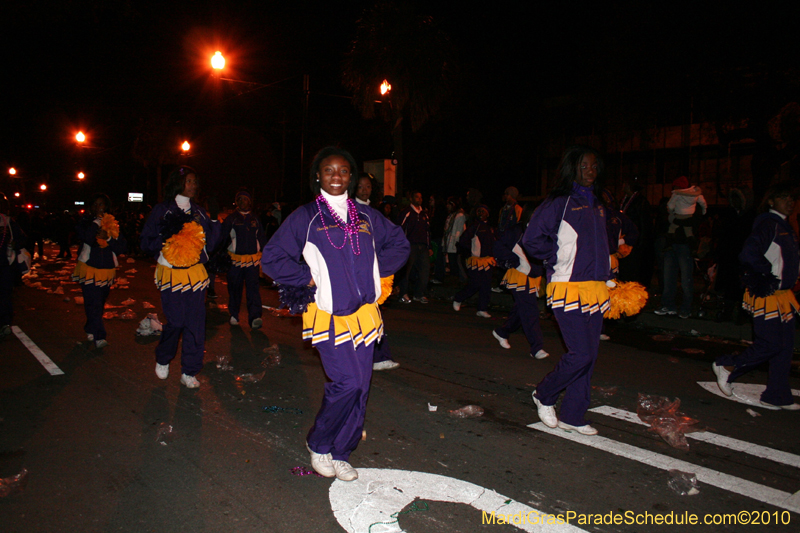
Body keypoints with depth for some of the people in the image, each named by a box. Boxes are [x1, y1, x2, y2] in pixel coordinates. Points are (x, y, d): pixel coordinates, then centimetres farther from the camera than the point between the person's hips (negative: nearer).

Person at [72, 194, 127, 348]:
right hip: (89, 268, -3)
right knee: (93, 303, -14)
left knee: (99, 304, 13)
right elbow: (86, 237, -21)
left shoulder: (114, 224, 8)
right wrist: (97, 220, -10)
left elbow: (123, 247, -2)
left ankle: (90, 330, 32)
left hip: (107, 270, 3)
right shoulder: (86, 222, 3)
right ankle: (99, 337, -17)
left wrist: (108, 238, -16)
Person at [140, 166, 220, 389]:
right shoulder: (161, 211, 1)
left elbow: (208, 243, 12)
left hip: (196, 274, 3)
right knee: (176, 321, -5)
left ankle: (189, 372, 11)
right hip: (171, 273, -3)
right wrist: (167, 232, -17)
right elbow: (147, 244, -3)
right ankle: (163, 358, 26)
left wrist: (216, 223, -4)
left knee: (196, 323, 0)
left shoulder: (199, 212, 13)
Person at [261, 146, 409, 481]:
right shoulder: (304, 217, 1)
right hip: (327, 315, -4)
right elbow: (271, 259, 1)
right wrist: (308, 278, -6)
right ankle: (318, 444, 12)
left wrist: (376, 270, 9)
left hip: (363, 314, 5)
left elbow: (399, 244, 23)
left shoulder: (367, 216, 12)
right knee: (348, 382, -14)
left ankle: (340, 453, 24)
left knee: (360, 386, 6)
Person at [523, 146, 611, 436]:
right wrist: (558, 259, -8)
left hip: (596, 289, 7)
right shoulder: (559, 202, -7)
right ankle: (544, 395, 14)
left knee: (588, 355, 8)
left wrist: (607, 271, 15)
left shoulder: (598, 205, 16)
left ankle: (572, 417, 19)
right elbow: (532, 238, -10)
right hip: (568, 289, -7)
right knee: (581, 353, -11)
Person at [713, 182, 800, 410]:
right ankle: (727, 366, 13)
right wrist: (768, 273, -16)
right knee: (770, 344, -7)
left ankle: (777, 396, 19)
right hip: (766, 295, -9)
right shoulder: (768, 223, -15)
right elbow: (748, 255, -27)